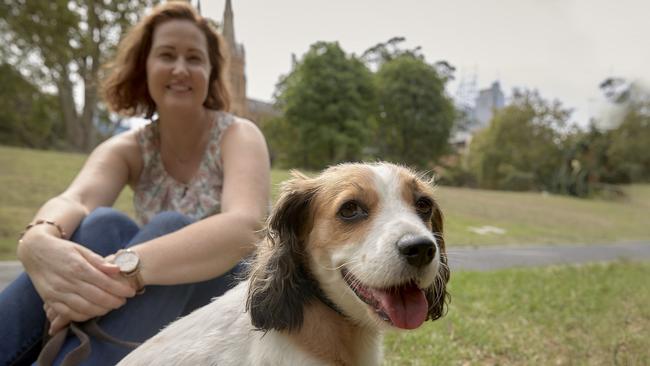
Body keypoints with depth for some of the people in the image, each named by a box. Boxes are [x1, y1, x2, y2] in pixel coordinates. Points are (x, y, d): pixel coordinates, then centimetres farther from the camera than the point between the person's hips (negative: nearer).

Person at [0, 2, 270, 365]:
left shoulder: (238, 135, -12)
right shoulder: (127, 149, -1)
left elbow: (245, 226, -33)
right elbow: (74, 200, -23)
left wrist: (127, 267, -47)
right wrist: (38, 241, -47)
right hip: (156, 308, 3)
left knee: (169, 227, -32)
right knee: (105, 225, -26)